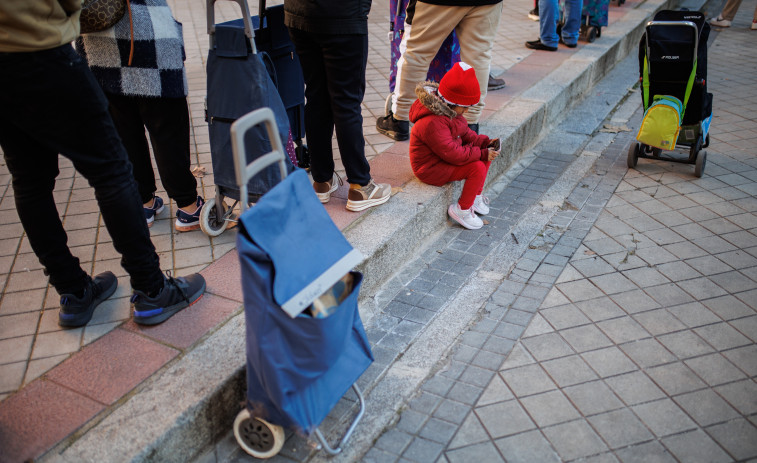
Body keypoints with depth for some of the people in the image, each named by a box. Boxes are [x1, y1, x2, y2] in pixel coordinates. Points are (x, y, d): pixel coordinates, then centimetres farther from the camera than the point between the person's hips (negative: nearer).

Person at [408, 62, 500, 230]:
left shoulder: (449, 112, 1)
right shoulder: (432, 124, -32)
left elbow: (465, 133, 13)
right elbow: (452, 154, -31)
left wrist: (485, 142, -2)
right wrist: (482, 153, -25)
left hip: (445, 157, 10)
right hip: (431, 169, -10)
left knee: (487, 154, 5)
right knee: (477, 167, -22)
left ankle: (476, 195, 18)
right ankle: (462, 209, -6)